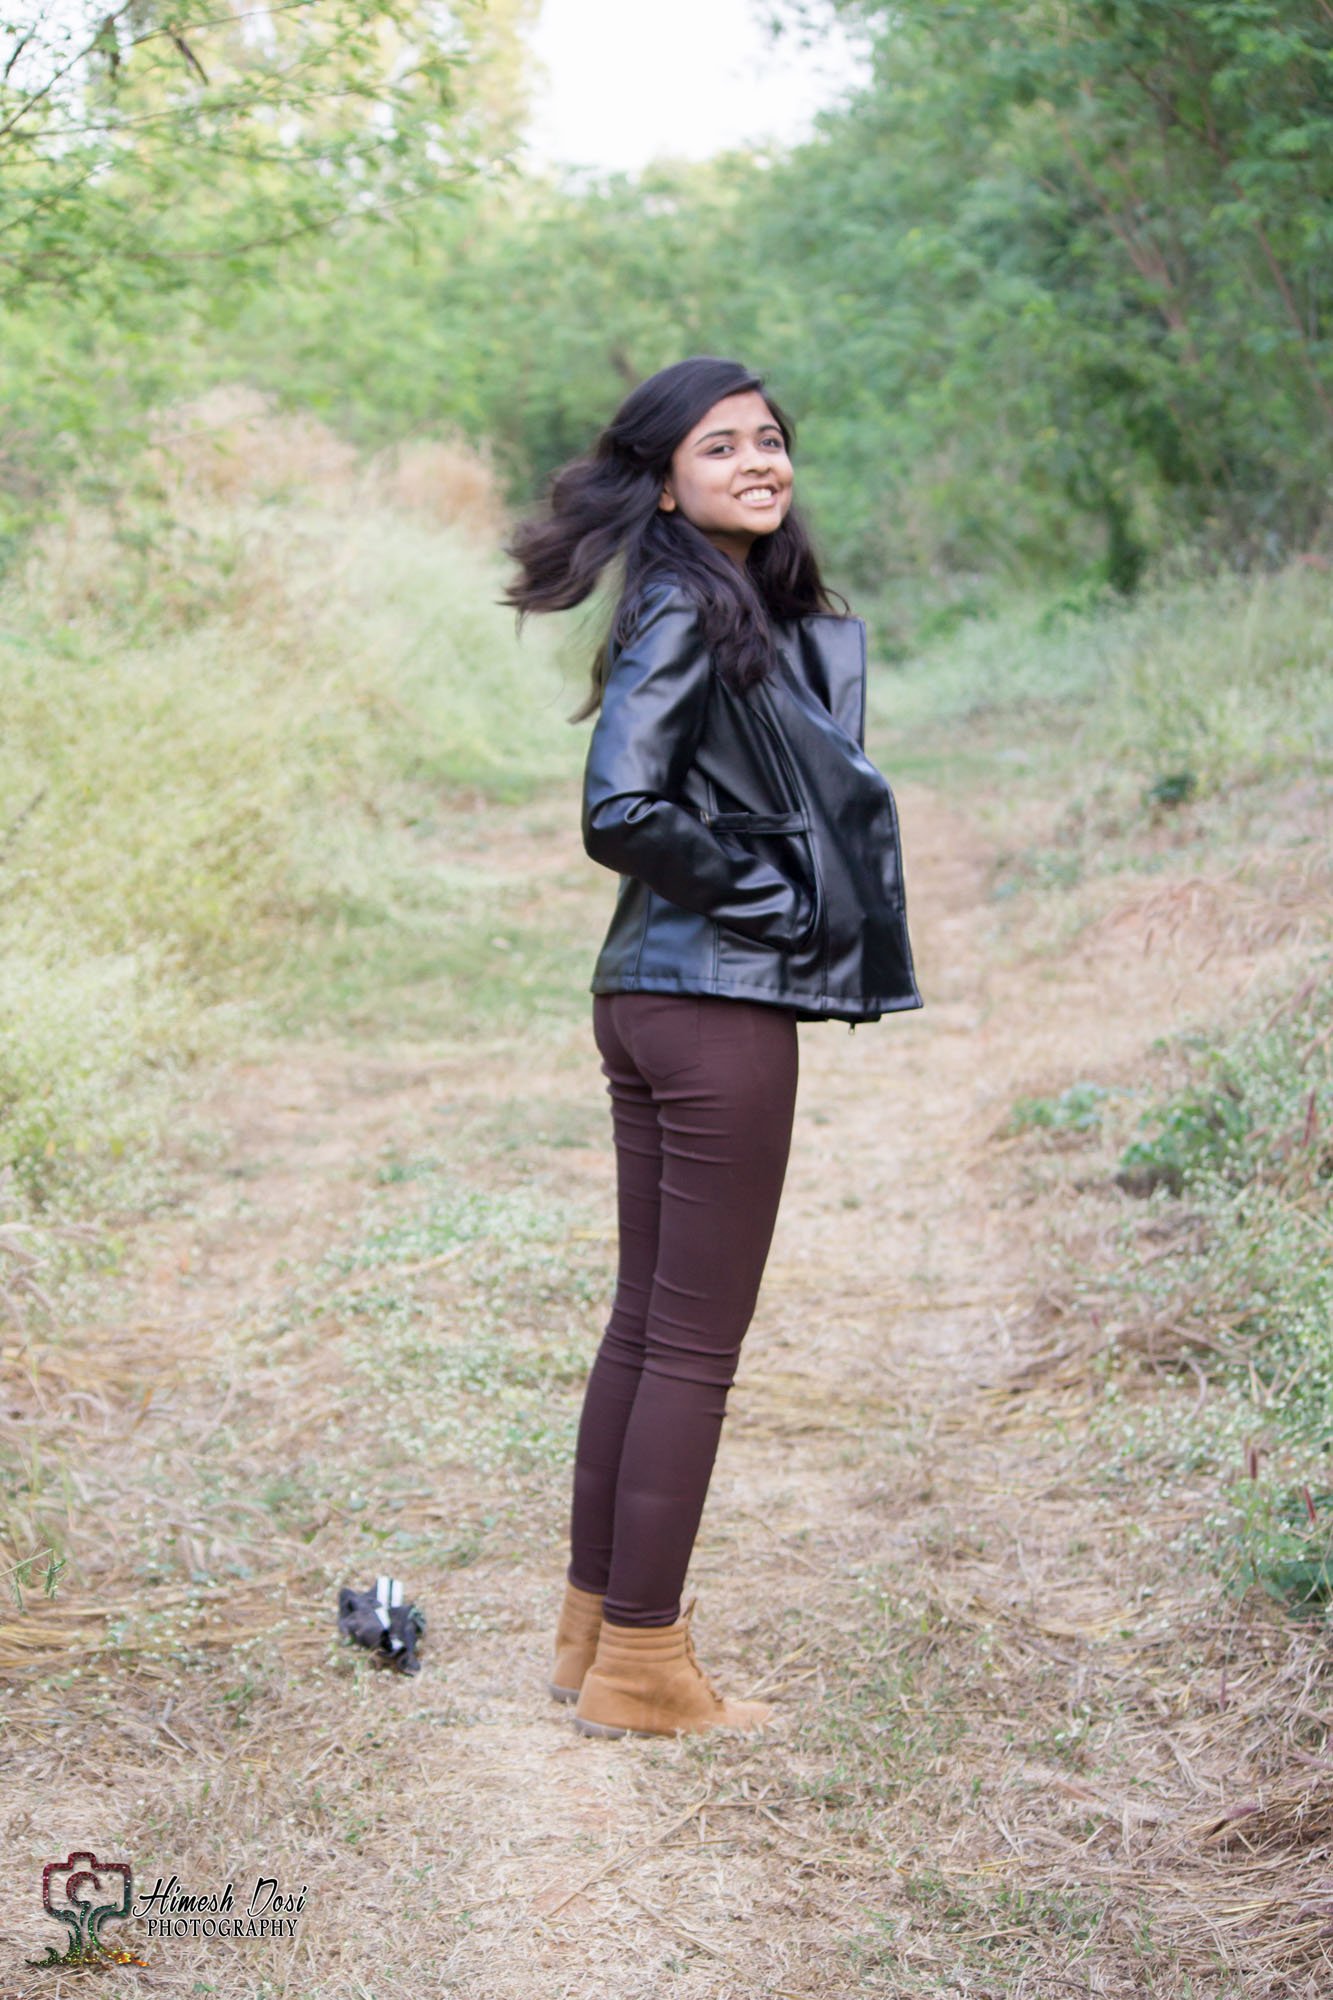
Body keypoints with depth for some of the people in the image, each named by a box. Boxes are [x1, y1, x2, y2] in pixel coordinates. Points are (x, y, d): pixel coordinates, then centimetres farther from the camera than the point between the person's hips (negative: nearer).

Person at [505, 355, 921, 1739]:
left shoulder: (769, 615, 15)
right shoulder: (685, 610, -13)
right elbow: (620, 815, -22)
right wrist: (763, 885, -12)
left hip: (648, 995, 10)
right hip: (718, 1005, -10)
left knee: (645, 1323, 15)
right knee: (695, 1342, -1)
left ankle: (594, 1629, 26)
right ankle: (639, 1668, 10)